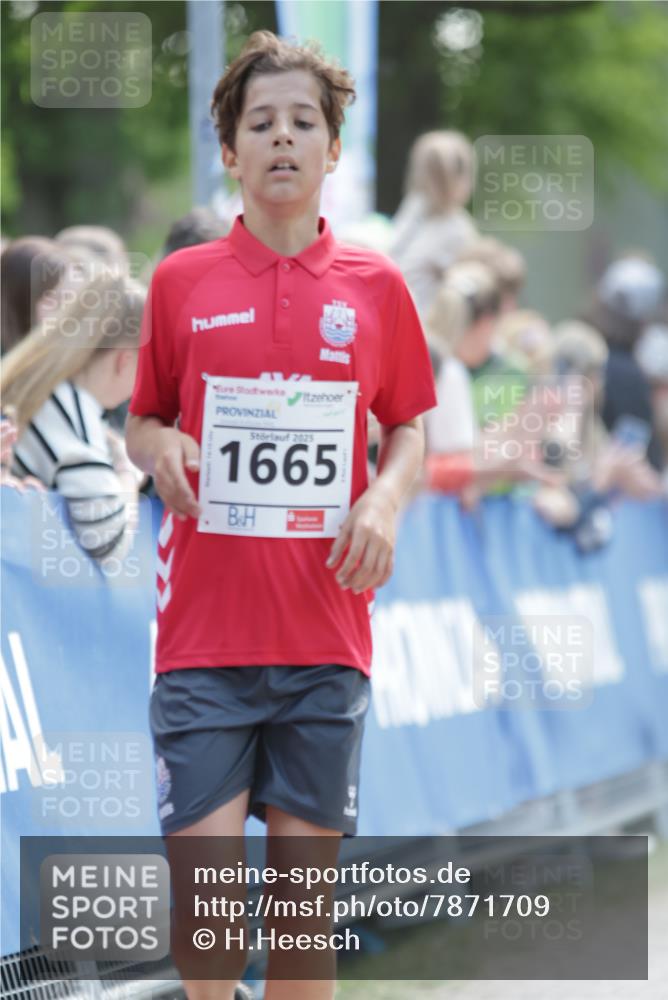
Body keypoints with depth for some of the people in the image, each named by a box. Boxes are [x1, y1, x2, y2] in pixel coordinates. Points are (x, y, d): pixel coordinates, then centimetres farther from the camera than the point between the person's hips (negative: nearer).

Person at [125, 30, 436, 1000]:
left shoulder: (375, 286, 6)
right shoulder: (180, 282, 4)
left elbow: (409, 428, 15)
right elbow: (141, 422, 14)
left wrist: (386, 497, -5)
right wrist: (159, 449, -8)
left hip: (326, 629, 1)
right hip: (203, 627, -1)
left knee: (306, 868, 4)